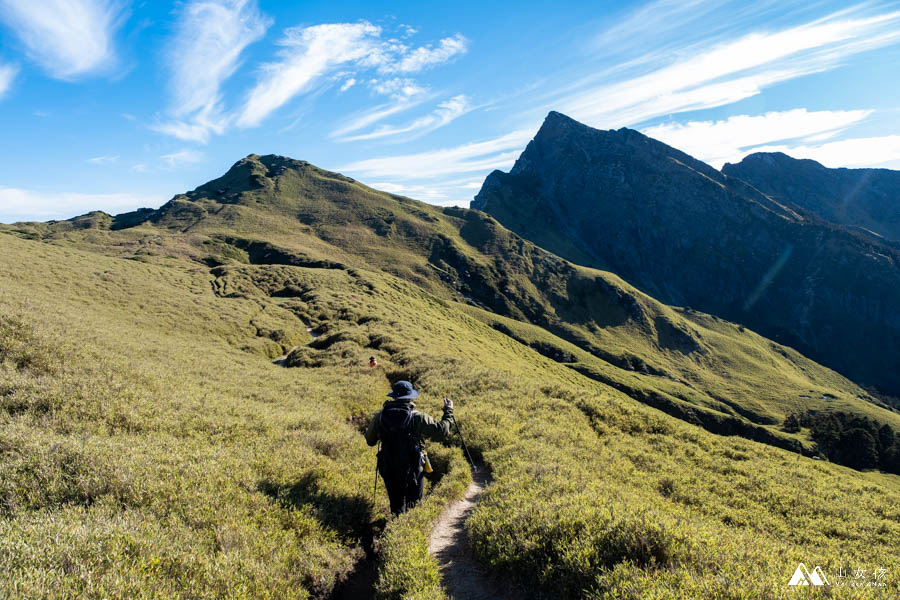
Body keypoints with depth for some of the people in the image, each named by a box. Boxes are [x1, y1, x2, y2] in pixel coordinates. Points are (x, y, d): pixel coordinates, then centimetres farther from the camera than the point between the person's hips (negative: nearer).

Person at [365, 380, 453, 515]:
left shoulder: (380, 416, -9)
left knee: (396, 505, 19)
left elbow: (370, 441, 5)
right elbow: (443, 430, -14)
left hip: (389, 470, 2)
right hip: (413, 470, -2)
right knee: (414, 504, 21)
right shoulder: (418, 418, -18)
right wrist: (448, 410, 2)